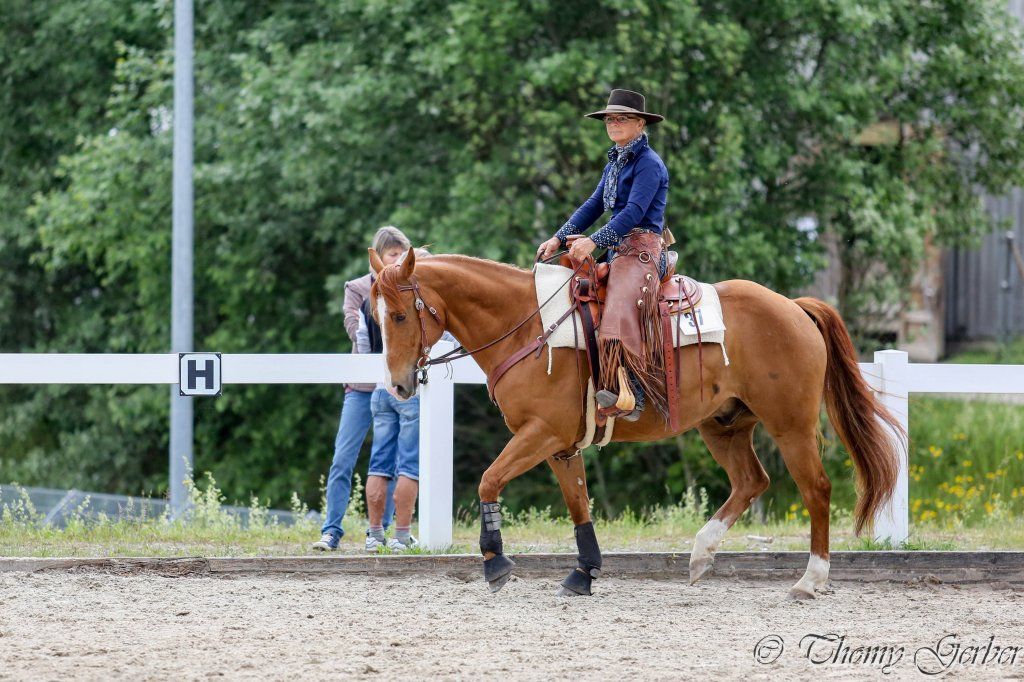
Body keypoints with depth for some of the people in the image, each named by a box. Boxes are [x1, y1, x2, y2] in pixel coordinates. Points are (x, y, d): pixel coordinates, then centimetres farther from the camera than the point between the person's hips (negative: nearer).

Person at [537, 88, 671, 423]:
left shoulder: (648, 163, -8)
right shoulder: (615, 164, 21)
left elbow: (634, 211, -18)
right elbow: (594, 206, 19)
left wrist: (594, 241, -26)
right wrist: (559, 238, 7)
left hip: (643, 249, -11)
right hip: (618, 252, 11)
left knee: (619, 307, -33)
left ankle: (628, 395, -46)